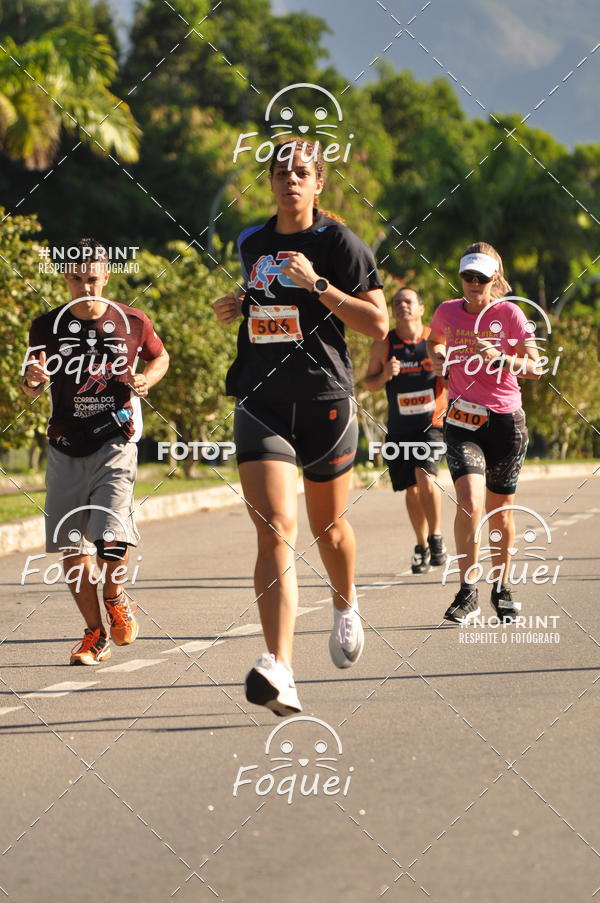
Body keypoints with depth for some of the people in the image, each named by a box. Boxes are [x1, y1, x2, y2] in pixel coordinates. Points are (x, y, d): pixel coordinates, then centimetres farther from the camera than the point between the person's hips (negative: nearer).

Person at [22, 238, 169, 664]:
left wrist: (145, 380, -3)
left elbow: (160, 357, 19)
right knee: (72, 547, 1)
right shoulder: (47, 327, 2)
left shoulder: (133, 323, 1)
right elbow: (31, 389, 5)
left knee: (111, 536, -19)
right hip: (65, 448, 2)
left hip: (115, 443, -2)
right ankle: (95, 633, 18)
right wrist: (34, 380, -19)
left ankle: (115, 597, 13)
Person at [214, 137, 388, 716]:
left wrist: (317, 284, -17)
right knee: (275, 532, -16)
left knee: (327, 527, 15)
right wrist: (239, 308, 10)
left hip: (326, 402, -2)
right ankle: (278, 670, -28)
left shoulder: (339, 243, -3)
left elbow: (378, 324, -9)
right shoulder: (251, 244, 12)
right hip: (261, 403, 2)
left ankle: (346, 607, 50)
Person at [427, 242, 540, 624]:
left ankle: (502, 588, 28)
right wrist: (437, 357, 7)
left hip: (506, 420, -1)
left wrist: (498, 358, -23)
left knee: (500, 511, 8)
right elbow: (434, 341, 29)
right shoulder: (447, 312, 5)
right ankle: (468, 592, -14)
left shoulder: (509, 313, -4)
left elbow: (535, 367, -8)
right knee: (469, 501, -20)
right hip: (463, 420, 1)